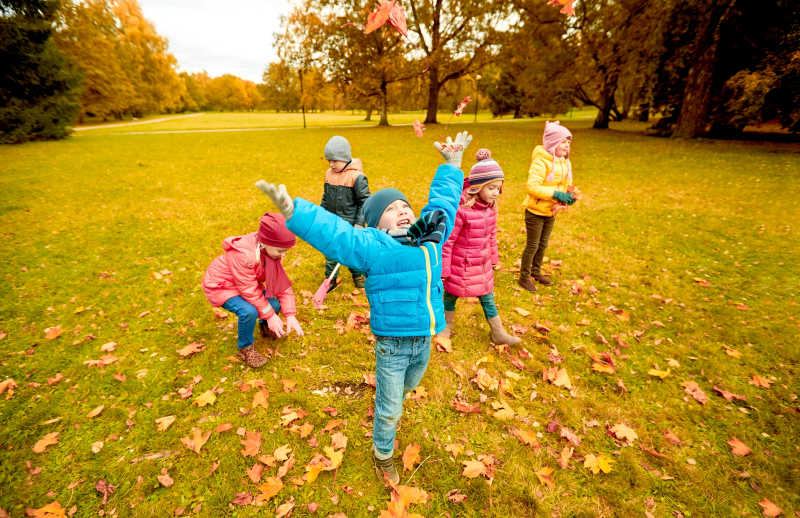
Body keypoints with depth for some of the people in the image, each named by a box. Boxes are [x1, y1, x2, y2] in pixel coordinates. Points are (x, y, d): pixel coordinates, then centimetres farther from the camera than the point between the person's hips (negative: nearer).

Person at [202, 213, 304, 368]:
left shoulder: (272, 251, -14)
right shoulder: (243, 255, -37)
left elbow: (282, 282, -12)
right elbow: (250, 291, -31)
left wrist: (290, 315, -16)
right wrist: (270, 316, -26)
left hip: (245, 284, 7)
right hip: (220, 286, -6)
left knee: (275, 304, -11)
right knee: (249, 311, -31)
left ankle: (266, 328, 25)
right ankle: (246, 348, -2)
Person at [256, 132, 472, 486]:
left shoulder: (431, 236, 0)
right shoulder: (372, 246, -16)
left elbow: (442, 202, 13)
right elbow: (332, 232, -27)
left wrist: (452, 164, 22)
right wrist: (293, 212, -41)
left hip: (425, 340, 6)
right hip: (392, 343, -6)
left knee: (407, 387, 32)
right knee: (390, 409, 15)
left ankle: (389, 404, 66)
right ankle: (382, 454, 44)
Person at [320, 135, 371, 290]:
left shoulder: (357, 176, -15)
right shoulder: (329, 174, 3)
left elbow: (365, 201, -13)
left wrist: (359, 223, -17)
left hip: (350, 223, -5)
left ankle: (357, 274, 35)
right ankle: (331, 278, 23)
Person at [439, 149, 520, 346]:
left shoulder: (490, 206, -3)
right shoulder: (460, 209, -27)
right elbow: (447, 241, -21)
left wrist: (493, 259, 18)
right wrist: (443, 270, -15)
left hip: (482, 265, 6)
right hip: (460, 266, -6)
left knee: (488, 298, 17)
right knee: (451, 294, 16)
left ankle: (498, 333, 34)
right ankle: (447, 326, 42)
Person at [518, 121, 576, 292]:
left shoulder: (565, 162, 6)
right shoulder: (541, 162, -20)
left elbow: (565, 185, 17)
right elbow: (532, 187, -28)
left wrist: (569, 195, -5)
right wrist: (555, 194, -30)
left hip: (550, 213, 8)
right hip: (535, 212, -7)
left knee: (543, 245, 18)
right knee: (532, 246, 2)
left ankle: (536, 272, 37)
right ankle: (524, 277, 18)